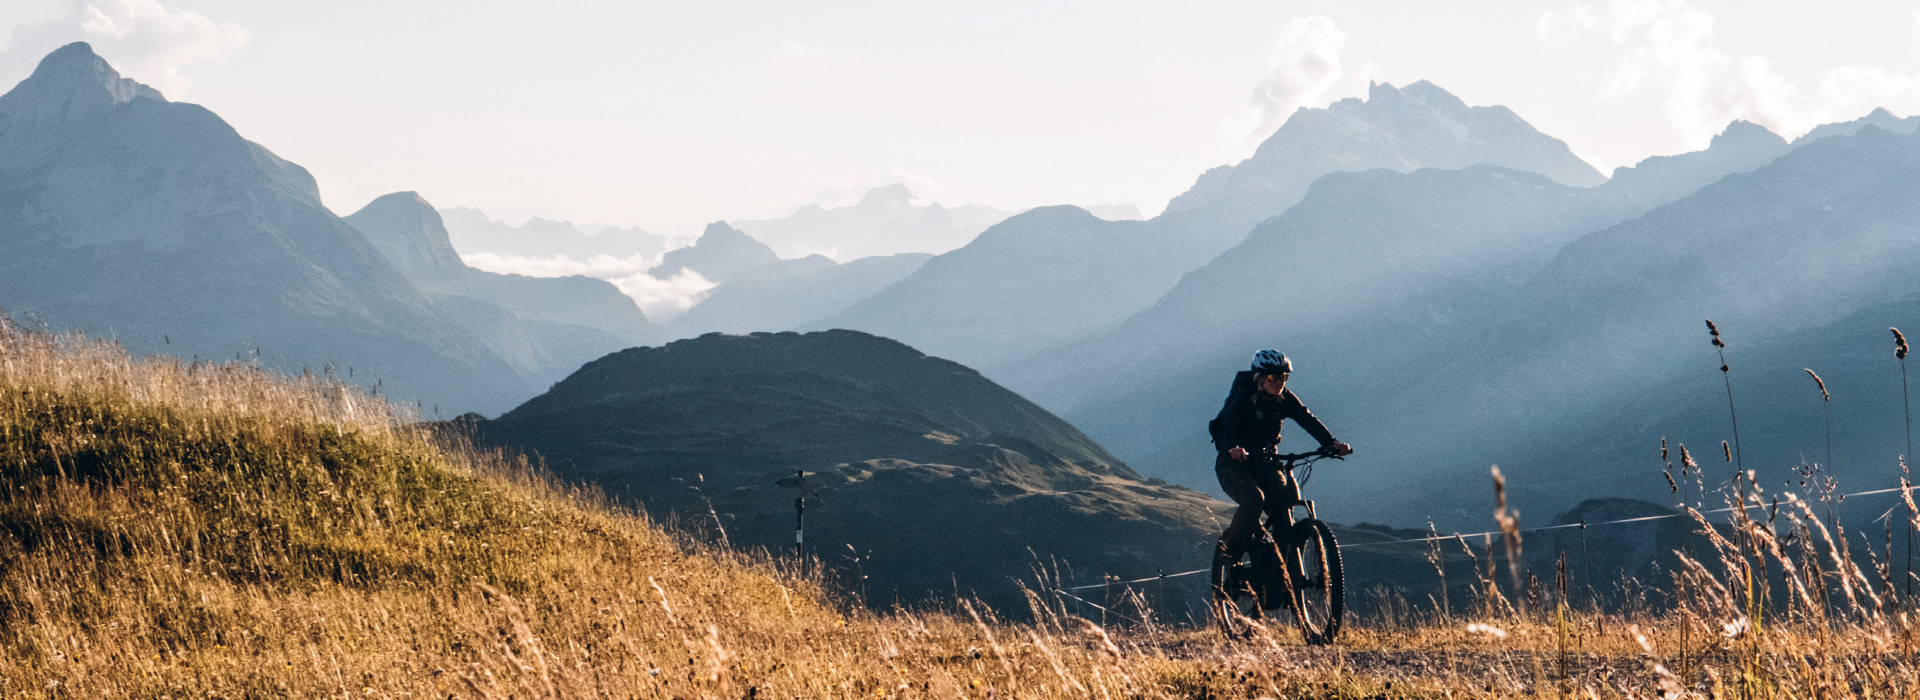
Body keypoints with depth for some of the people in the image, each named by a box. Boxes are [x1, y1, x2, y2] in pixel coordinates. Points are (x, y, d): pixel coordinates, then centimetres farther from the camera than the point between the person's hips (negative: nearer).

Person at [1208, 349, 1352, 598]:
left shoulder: (1285, 399, -4)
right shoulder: (1242, 397, -18)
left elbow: (1308, 420, -18)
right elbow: (1230, 423, -35)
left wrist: (1331, 443, -36)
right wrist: (1233, 448, -58)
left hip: (1264, 461, 5)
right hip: (1233, 463, -5)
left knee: (1283, 505, -18)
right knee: (1254, 498, -33)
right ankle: (1228, 550, -11)